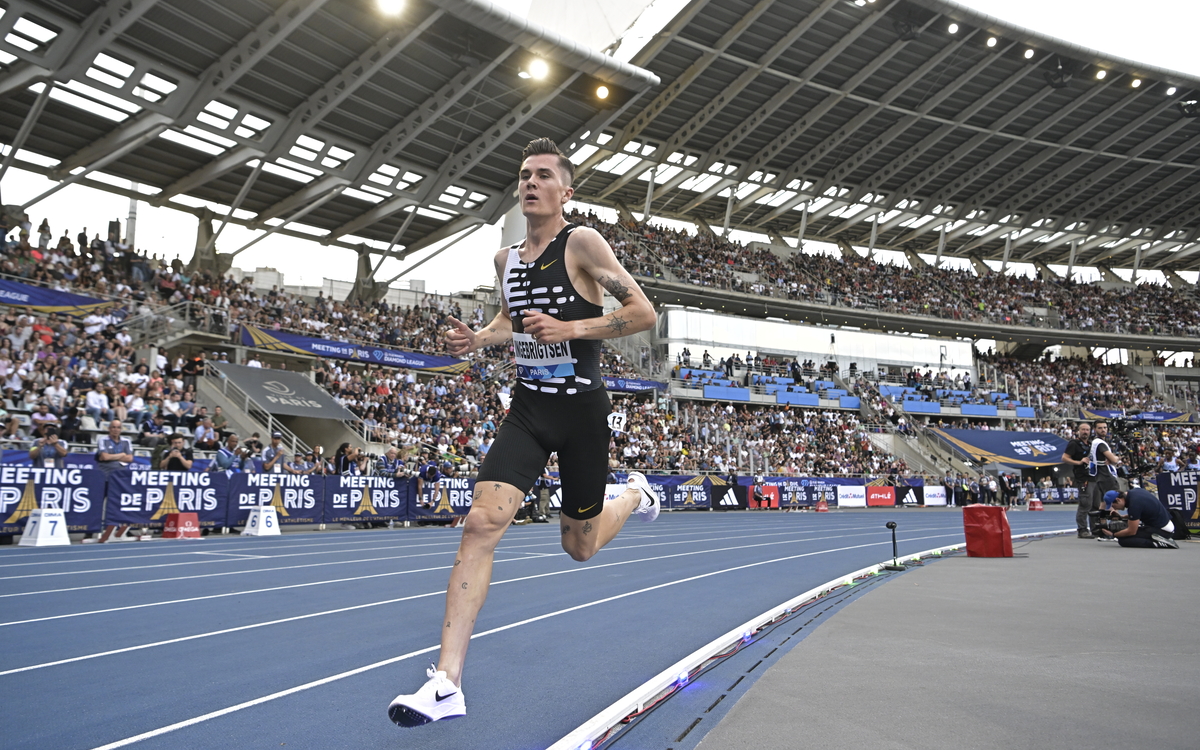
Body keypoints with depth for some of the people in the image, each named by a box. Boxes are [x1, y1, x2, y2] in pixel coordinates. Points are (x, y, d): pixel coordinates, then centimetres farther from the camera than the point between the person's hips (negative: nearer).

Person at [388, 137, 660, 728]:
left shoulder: (581, 242, -9)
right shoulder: (506, 258, 9)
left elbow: (644, 313, -13)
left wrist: (570, 328, -23)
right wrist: (476, 338, 5)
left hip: (581, 411, -4)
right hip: (526, 408, 4)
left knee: (580, 546, 11)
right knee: (482, 523, -15)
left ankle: (635, 494, 46)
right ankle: (447, 684, -12)